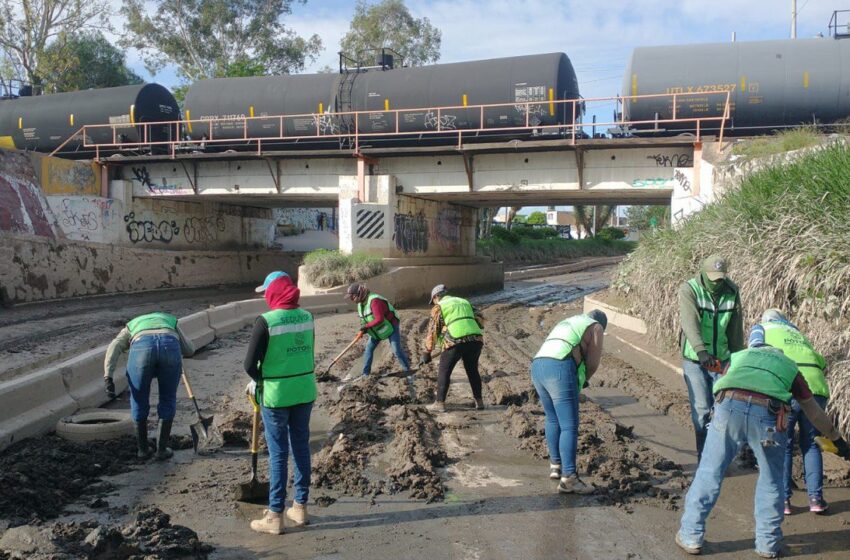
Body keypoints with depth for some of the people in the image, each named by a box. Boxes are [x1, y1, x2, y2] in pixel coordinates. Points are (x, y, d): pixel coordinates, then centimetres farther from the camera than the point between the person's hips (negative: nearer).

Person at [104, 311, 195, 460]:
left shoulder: (130, 329, 40)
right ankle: (161, 448, 24)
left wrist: (108, 379, 8)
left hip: (142, 350, 0)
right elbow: (189, 350, 45)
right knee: (167, 400, 22)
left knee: (139, 400, 23)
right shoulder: (170, 321, 43)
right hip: (169, 348, 0)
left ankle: (143, 448, 31)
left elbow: (114, 348, 18)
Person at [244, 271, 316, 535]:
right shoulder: (307, 317, 2)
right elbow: (305, 354, 9)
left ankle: (275, 516, 13)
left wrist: (258, 381, 7)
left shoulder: (265, 321, -15)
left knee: (278, 454, 4)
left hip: (276, 394, -5)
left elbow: (250, 364, -14)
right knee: (301, 448, 14)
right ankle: (300, 507, 26)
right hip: (305, 391, 5)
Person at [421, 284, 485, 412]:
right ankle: (479, 402, 23)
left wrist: (427, 353, 14)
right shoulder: (464, 302, 27)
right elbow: (480, 319, 19)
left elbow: (432, 331, 9)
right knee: (472, 370, 22)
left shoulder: (438, 307, 12)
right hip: (476, 340, 5)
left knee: (444, 371, 11)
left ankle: (440, 403, 11)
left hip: (456, 341, -5)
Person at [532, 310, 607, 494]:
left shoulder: (565, 324, 35)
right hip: (560, 372, -7)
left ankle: (556, 465, 29)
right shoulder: (595, 327, 13)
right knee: (570, 427, -6)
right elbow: (593, 363, 6)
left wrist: (578, 380, 25)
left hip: (537, 368, 8)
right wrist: (582, 380, 23)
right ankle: (568, 479, -11)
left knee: (553, 419, 24)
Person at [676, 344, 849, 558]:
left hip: (729, 406, 0)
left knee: (709, 473, 13)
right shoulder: (789, 366, 35)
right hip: (768, 414, 0)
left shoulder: (738, 356, 37)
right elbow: (815, 414, 42)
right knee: (771, 481, 22)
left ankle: (690, 537, 21)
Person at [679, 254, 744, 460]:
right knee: (702, 408, -2)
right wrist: (701, 350, -43)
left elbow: (736, 329, 7)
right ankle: (704, 454, 12)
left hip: (721, 359, 4)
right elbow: (689, 321, -30)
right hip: (695, 359, -3)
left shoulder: (732, 292, -1)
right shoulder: (689, 290, -14)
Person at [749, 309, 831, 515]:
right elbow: (821, 362, 22)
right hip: (817, 388, 3)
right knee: (811, 444, 19)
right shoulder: (798, 334, 35)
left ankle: (783, 500, 12)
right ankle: (816, 498, 16)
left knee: (782, 446, 11)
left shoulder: (760, 327, 21)